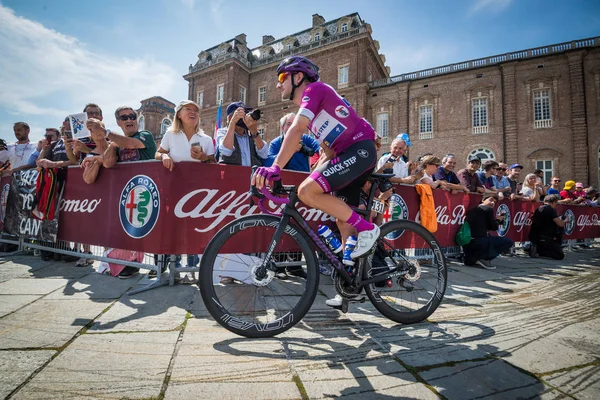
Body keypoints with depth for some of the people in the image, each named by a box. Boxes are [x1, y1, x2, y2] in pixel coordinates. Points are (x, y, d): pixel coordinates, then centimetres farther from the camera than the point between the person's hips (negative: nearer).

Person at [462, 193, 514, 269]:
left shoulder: (473, 210, 21)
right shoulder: (488, 209, 1)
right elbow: (494, 227, 6)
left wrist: (494, 219, 25)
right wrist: (498, 220, 25)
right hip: (478, 242, -8)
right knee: (509, 242, 3)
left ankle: (470, 258, 17)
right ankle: (484, 259, -2)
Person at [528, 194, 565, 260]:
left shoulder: (539, 208, 16)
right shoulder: (550, 209, -10)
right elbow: (560, 224, -11)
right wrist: (564, 222, 12)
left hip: (533, 237, 9)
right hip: (541, 239, -9)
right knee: (560, 255, -4)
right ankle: (538, 250, -11)